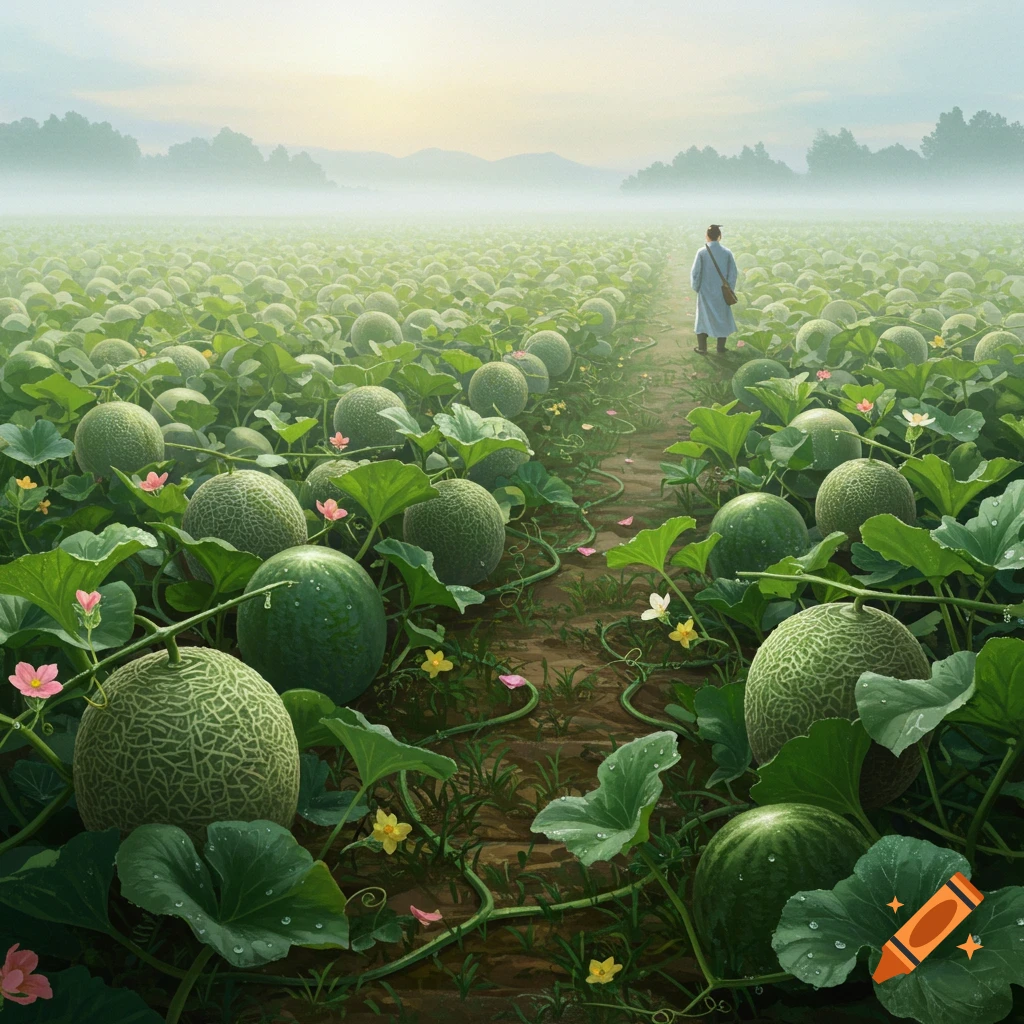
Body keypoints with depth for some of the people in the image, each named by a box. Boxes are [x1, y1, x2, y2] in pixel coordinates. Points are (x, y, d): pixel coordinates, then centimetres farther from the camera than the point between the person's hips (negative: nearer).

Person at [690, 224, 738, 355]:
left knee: (703, 317, 12)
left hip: (705, 291, -1)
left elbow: (695, 272, -10)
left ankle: (702, 348, 14)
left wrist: (696, 287, 5)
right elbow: (733, 273, -5)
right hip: (722, 292, 1)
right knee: (722, 318, 14)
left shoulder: (702, 252, -12)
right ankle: (720, 348, 16)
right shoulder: (727, 252, -7)